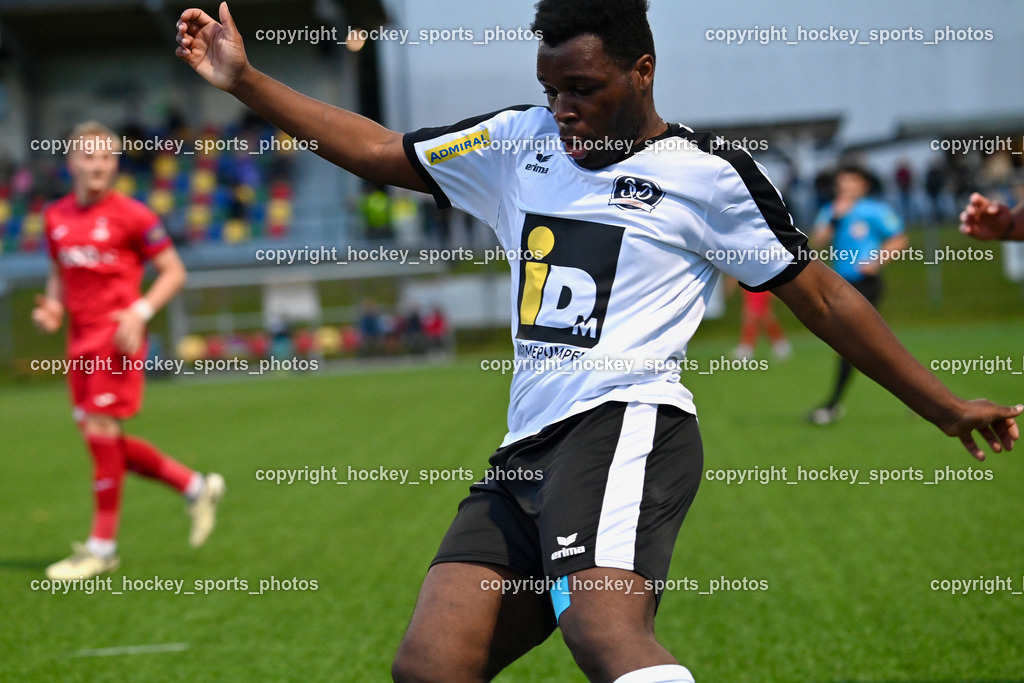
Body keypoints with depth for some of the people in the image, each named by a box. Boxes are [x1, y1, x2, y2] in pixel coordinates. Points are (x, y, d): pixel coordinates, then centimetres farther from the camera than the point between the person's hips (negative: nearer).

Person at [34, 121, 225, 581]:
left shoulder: (131, 215, -7)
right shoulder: (56, 218, 10)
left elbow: (174, 272, -3)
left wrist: (140, 311, -16)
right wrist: (51, 308, 3)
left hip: (116, 339, -7)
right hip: (80, 340, 7)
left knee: (101, 431, -8)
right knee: (101, 438, 8)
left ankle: (102, 546, 1)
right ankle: (195, 487, 24)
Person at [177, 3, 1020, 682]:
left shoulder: (706, 172, 5)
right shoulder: (518, 144, 20)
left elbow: (824, 299, 8)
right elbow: (378, 150, 25)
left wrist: (945, 407, 9)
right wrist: (243, 80, 22)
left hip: (626, 425, -6)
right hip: (526, 451, 7)